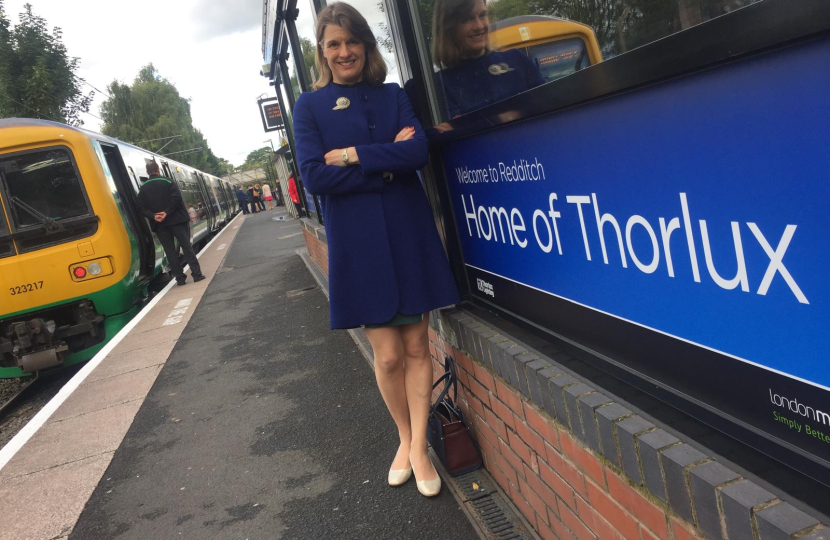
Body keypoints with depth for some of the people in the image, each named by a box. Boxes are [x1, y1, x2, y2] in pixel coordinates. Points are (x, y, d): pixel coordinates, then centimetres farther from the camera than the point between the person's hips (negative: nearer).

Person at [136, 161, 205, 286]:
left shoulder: (143, 188, 7)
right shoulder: (167, 182, -1)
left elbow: (141, 207, -2)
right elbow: (176, 198, -15)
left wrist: (153, 216, -10)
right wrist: (167, 212, -16)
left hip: (159, 224, 2)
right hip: (176, 220, -2)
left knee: (170, 251, 6)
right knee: (187, 247, 3)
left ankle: (180, 278, 5)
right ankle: (197, 274, -1)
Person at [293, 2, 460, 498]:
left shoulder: (394, 96, 11)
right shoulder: (310, 106, 6)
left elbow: (420, 151, -6)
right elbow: (314, 176, -8)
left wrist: (353, 156, -12)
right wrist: (388, 162, -10)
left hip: (410, 234, 2)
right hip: (358, 243, -2)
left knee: (416, 347, 4)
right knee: (388, 354, 3)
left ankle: (419, 449, 17)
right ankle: (405, 438, 27)